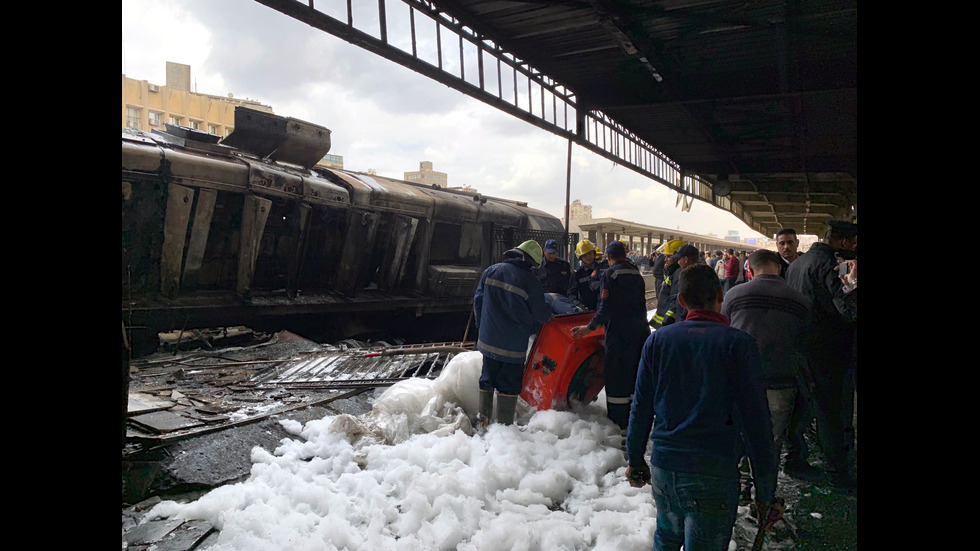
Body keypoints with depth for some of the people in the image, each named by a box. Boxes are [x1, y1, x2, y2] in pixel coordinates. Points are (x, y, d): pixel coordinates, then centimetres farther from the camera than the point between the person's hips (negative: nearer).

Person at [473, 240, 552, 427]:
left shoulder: (491, 271, 0)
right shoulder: (530, 282, -13)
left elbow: (478, 301, 6)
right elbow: (541, 315, -5)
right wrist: (550, 317, 18)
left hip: (488, 340, 4)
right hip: (514, 346, -4)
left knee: (487, 380, 17)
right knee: (509, 384, 6)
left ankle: (484, 421, 22)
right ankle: (505, 426, 10)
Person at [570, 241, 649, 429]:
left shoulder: (610, 274, -10)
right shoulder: (637, 275, 11)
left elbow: (606, 307, -17)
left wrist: (590, 327, -11)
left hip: (619, 334, -7)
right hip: (640, 332, 7)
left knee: (616, 377, 1)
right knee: (636, 375, 16)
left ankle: (617, 423, 5)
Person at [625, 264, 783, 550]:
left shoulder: (657, 340, 2)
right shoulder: (739, 344, -8)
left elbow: (641, 408, 6)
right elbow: (756, 422, -9)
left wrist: (635, 461, 18)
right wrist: (766, 494, -2)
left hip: (663, 466, 4)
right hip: (713, 473, -3)